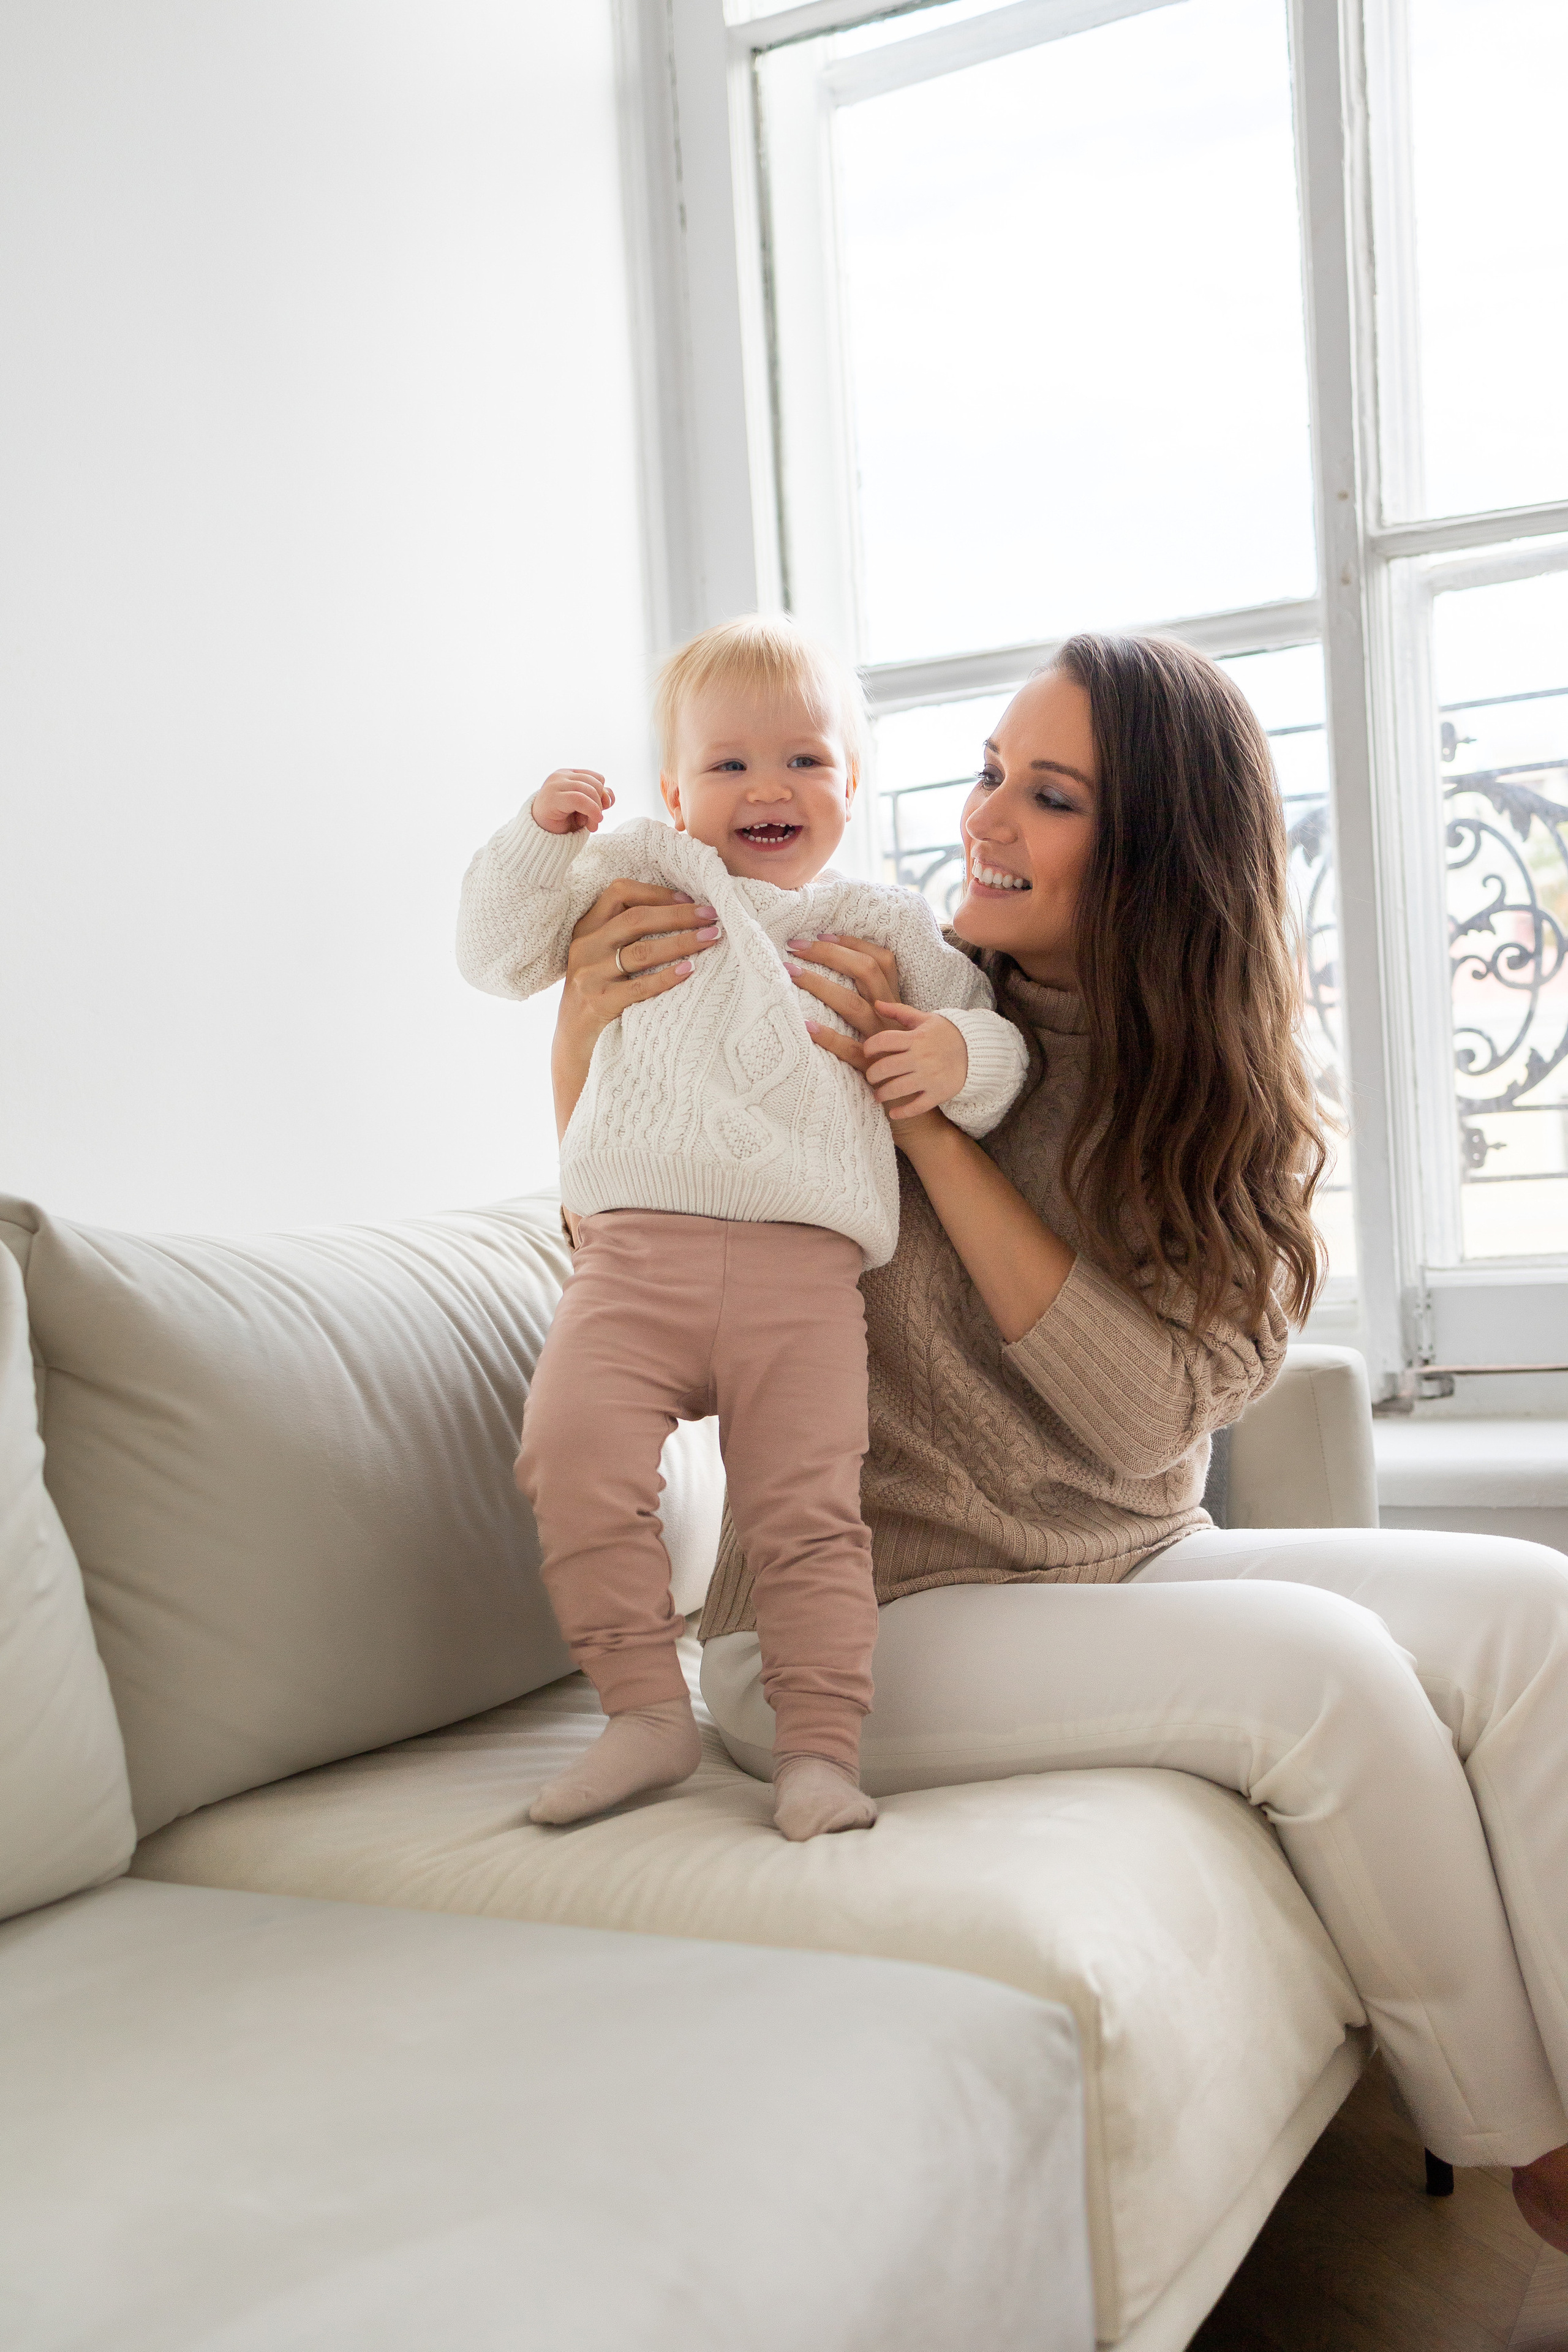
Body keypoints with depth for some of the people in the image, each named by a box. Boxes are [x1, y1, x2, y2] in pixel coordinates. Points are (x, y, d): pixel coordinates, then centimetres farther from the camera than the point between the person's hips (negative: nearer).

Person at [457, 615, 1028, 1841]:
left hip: (804, 1269, 0)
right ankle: (648, 1713, -5)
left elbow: (993, 1034, 22)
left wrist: (963, 1053, -2)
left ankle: (819, 1750, 4)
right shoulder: (637, 878, 20)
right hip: (635, 1250, 1)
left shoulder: (885, 926, 20)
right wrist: (541, 839, 7)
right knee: (576, 1455, -19)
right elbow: (499, 953, 22)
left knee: (810, 1509, -8)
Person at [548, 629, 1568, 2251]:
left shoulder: (1222, 1103, 2)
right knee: (1320, 1665, -25)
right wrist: (585, 1042, -18)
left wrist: (929, 1126, -20)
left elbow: (1153, 1406, -14)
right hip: (854, 1626, -4)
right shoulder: (877, 1014, -6)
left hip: (1128, 1574, 4)